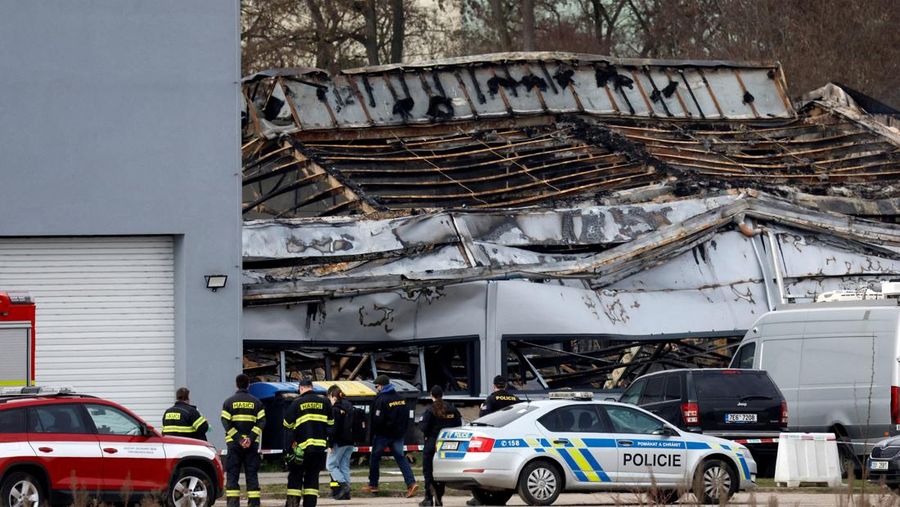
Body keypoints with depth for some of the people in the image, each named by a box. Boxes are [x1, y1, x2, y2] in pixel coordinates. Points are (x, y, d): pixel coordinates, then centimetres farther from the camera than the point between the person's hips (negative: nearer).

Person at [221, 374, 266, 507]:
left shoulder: (229, 402, 4)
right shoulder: (256, 402, 7)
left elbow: (226, 422, -7)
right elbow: (261, 422, -4)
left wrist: (238, 438, -11)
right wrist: (250, 438, -10)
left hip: (233, 443, -1)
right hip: (252, 444, 1)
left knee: (232, 475, 0)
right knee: (252, 475, 4)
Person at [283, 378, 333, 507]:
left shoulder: (297, 403, -5)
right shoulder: (324, 402, 4)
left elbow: (287, 424, -1)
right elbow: (330, 423, 15)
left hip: (301, 447, -3)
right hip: (320, 446, 3)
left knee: (295, 476, 6)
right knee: (312, 477, 9)